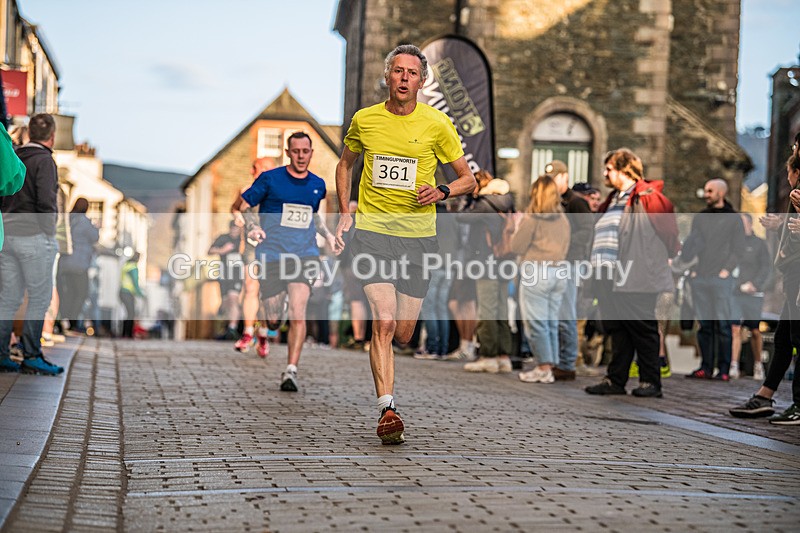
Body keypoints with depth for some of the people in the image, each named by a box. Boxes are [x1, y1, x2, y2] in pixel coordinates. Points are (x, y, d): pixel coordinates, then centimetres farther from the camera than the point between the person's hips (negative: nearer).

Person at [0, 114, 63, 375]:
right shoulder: (43, 160, -10)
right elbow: (46, 202, -17)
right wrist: (49, 234, -8)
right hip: (34, 236, -7)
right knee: (39, 298, 0)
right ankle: (31, 356, 1)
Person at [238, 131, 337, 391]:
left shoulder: (318, 184, 12)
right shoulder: (270, 179, 0)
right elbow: (243, 205, 5)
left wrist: (328, 235, 16)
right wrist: (253, 226, -13)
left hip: (305, 255, 2)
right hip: (272, 255, -1)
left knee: (297, 312, -17)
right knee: (273, 320, 1)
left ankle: (291, 372, -16)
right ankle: (273, 317, 40)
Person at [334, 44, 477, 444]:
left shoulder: (437, 124, 0)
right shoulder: (364, 120, 4)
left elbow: (468, 179, 7)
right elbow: (345, 164, 22)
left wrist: (441, 192, -13)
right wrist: (344, 210, 10)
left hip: (418, 234, 1)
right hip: (372, 230, 0)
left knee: (403, 333, 4)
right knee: (383, 322, -17)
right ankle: (387, 410, -13)